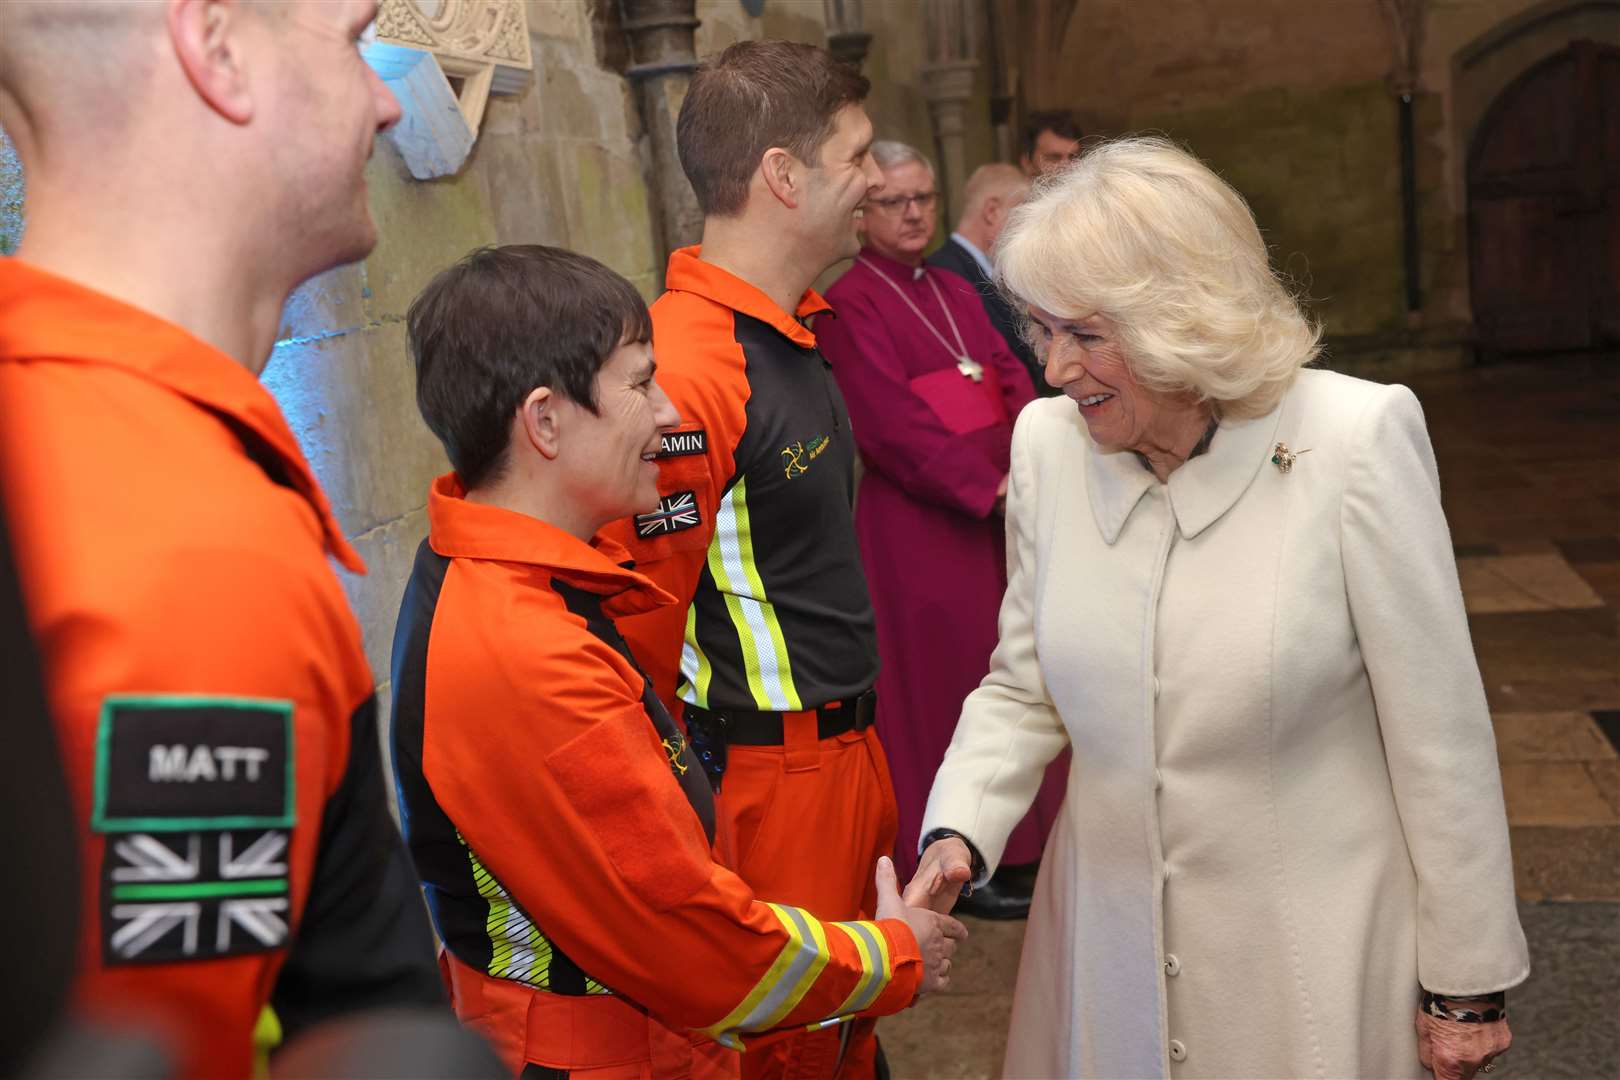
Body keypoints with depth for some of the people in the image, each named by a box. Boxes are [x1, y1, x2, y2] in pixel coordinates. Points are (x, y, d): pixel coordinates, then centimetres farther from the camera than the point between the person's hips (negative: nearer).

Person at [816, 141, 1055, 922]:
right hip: (919, 527, -8)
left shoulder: (955, 293, 15)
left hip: (998, 511, 8)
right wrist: (990, 486, -18)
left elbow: (1011, 382, 10)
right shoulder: (851, 305, -10)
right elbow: (893, 425, -17)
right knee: (942, 681, -1)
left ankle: (1012, 839, 26)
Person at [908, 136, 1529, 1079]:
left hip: (1311, 963, -3)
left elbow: (1440, 737, -11)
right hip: (1111, 949, 4)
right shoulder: (1047, 442, -4)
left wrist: (1465, 985, -5)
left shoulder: (1356, 439, -17)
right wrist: (958, 832, -11)